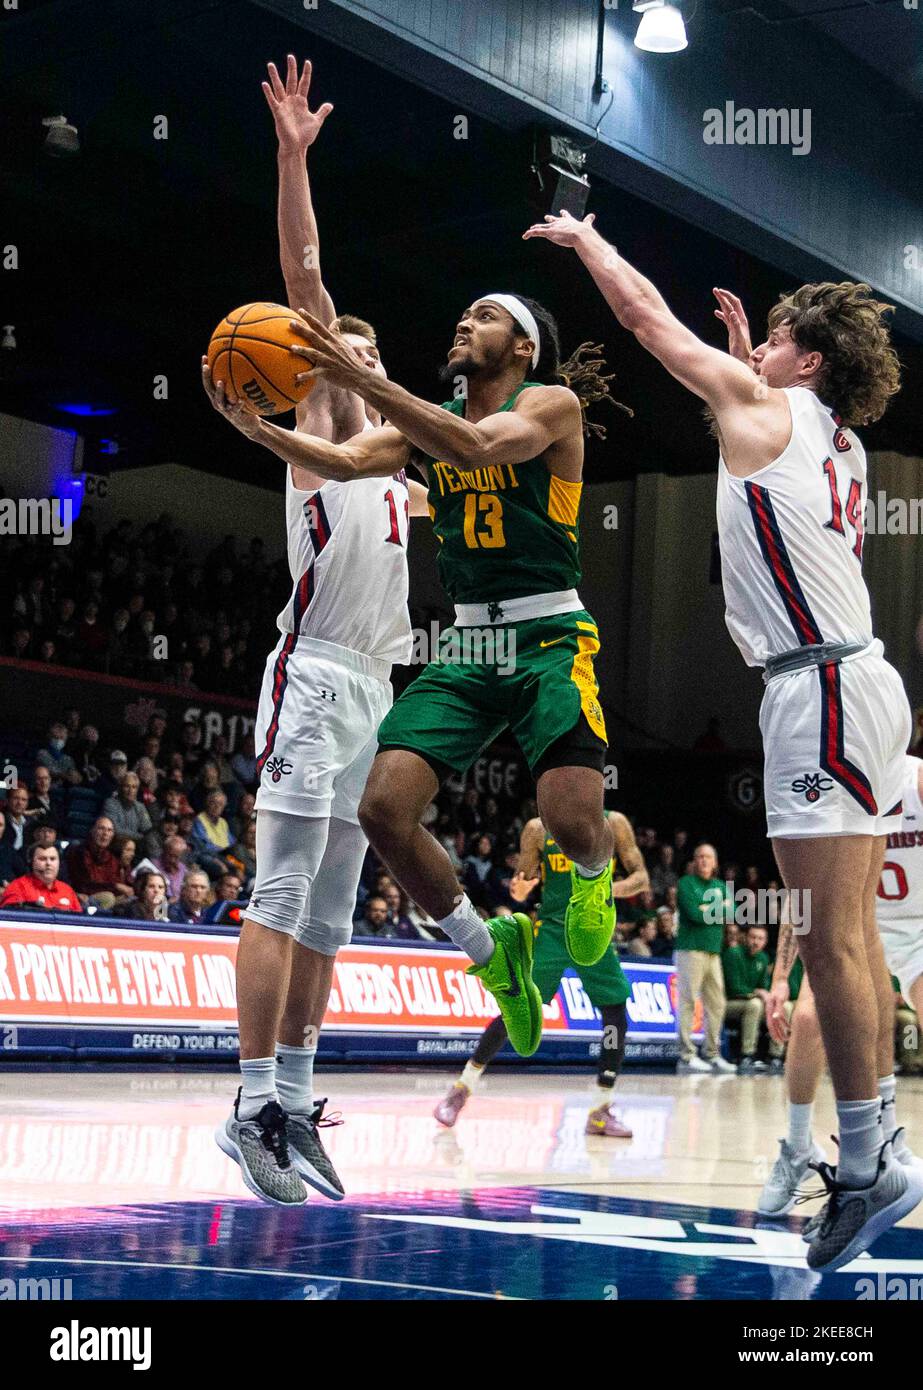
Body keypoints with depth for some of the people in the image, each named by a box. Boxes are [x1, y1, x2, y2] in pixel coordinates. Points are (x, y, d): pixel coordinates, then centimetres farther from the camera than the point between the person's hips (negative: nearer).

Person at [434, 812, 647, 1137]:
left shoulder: (613, 824, 2)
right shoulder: (539, 828, 0)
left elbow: (641, 877, 1)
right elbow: (523, 884, 5)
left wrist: (612, 888, -20)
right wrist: (519, 889, -20)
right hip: (551, 928, -2)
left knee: (616, 1018, -5)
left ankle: (600, 1111, 6)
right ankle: (462, 1088, 3)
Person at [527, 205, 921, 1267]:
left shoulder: (763, 407, -3)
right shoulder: (835, 437, 19)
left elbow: (646, 315, 5)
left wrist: (584, 238, 19)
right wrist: (748, 354, 39)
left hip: (824, 690, -10)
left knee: (831, 934, -11)